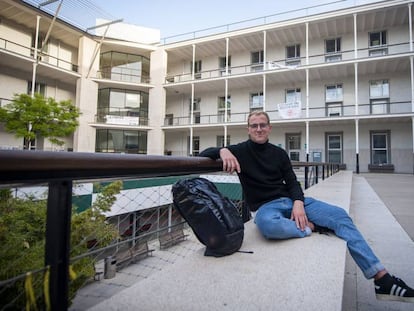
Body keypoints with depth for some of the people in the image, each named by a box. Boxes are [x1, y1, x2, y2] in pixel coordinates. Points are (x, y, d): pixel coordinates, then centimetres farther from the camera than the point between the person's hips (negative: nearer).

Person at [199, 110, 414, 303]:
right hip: (266, 206, -4)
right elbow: (204, 153, -5)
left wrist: (298, 202, -15)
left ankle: (382, 280, -12)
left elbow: (292, 182, 8)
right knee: (267, 224, -41)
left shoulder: (279, 153, 13)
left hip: (291, 199, 4)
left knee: (340, 215, -14)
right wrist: (222, 151, -29)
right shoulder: (241, 150, 2)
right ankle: (311, 226, -14)